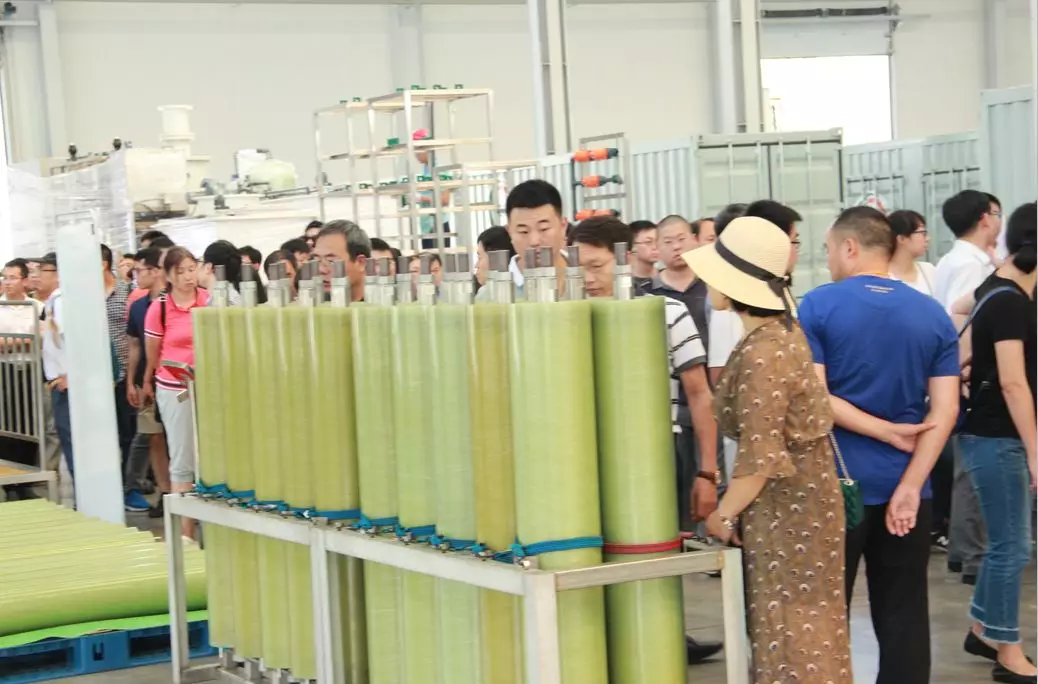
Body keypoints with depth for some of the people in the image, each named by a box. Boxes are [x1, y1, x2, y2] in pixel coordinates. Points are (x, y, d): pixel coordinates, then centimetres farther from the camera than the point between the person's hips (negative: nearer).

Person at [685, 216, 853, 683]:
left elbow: (759, 458, -24)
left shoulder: (762, 354, -24)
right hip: (793, 496, 9)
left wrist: (723, 514, -10)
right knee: (800, 632, 17)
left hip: (785, 504, -9)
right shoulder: (782, 330, 6)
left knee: (791, 635, 1)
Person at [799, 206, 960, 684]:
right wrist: (909, 486, -8)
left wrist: (887, 431, -7)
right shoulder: (934, 314, 5)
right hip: (903, 485, 3)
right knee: (903, 616, 9)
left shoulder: (820, 304, -6)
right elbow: (945, 411, -3)